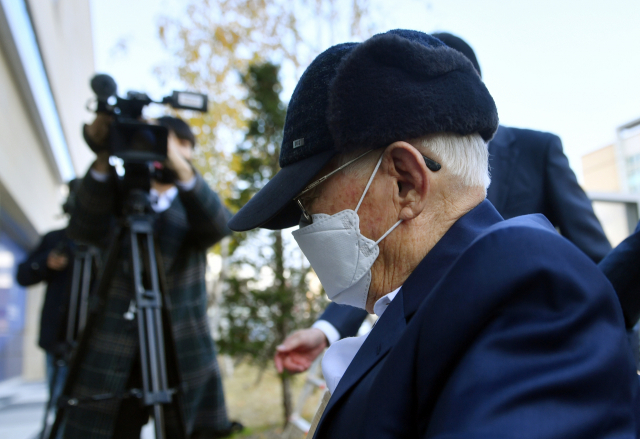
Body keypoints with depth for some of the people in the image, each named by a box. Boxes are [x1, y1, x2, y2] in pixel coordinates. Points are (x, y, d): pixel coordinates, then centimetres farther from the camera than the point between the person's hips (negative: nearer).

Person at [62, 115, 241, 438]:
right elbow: (84, 230, -11)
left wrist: (182, 168, -31)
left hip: (184, 354, 1)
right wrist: (103, 159, -25)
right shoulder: (119, 198, 10)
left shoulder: (193, 207, 10)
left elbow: (218, 226, -14)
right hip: (115, 355, 0)